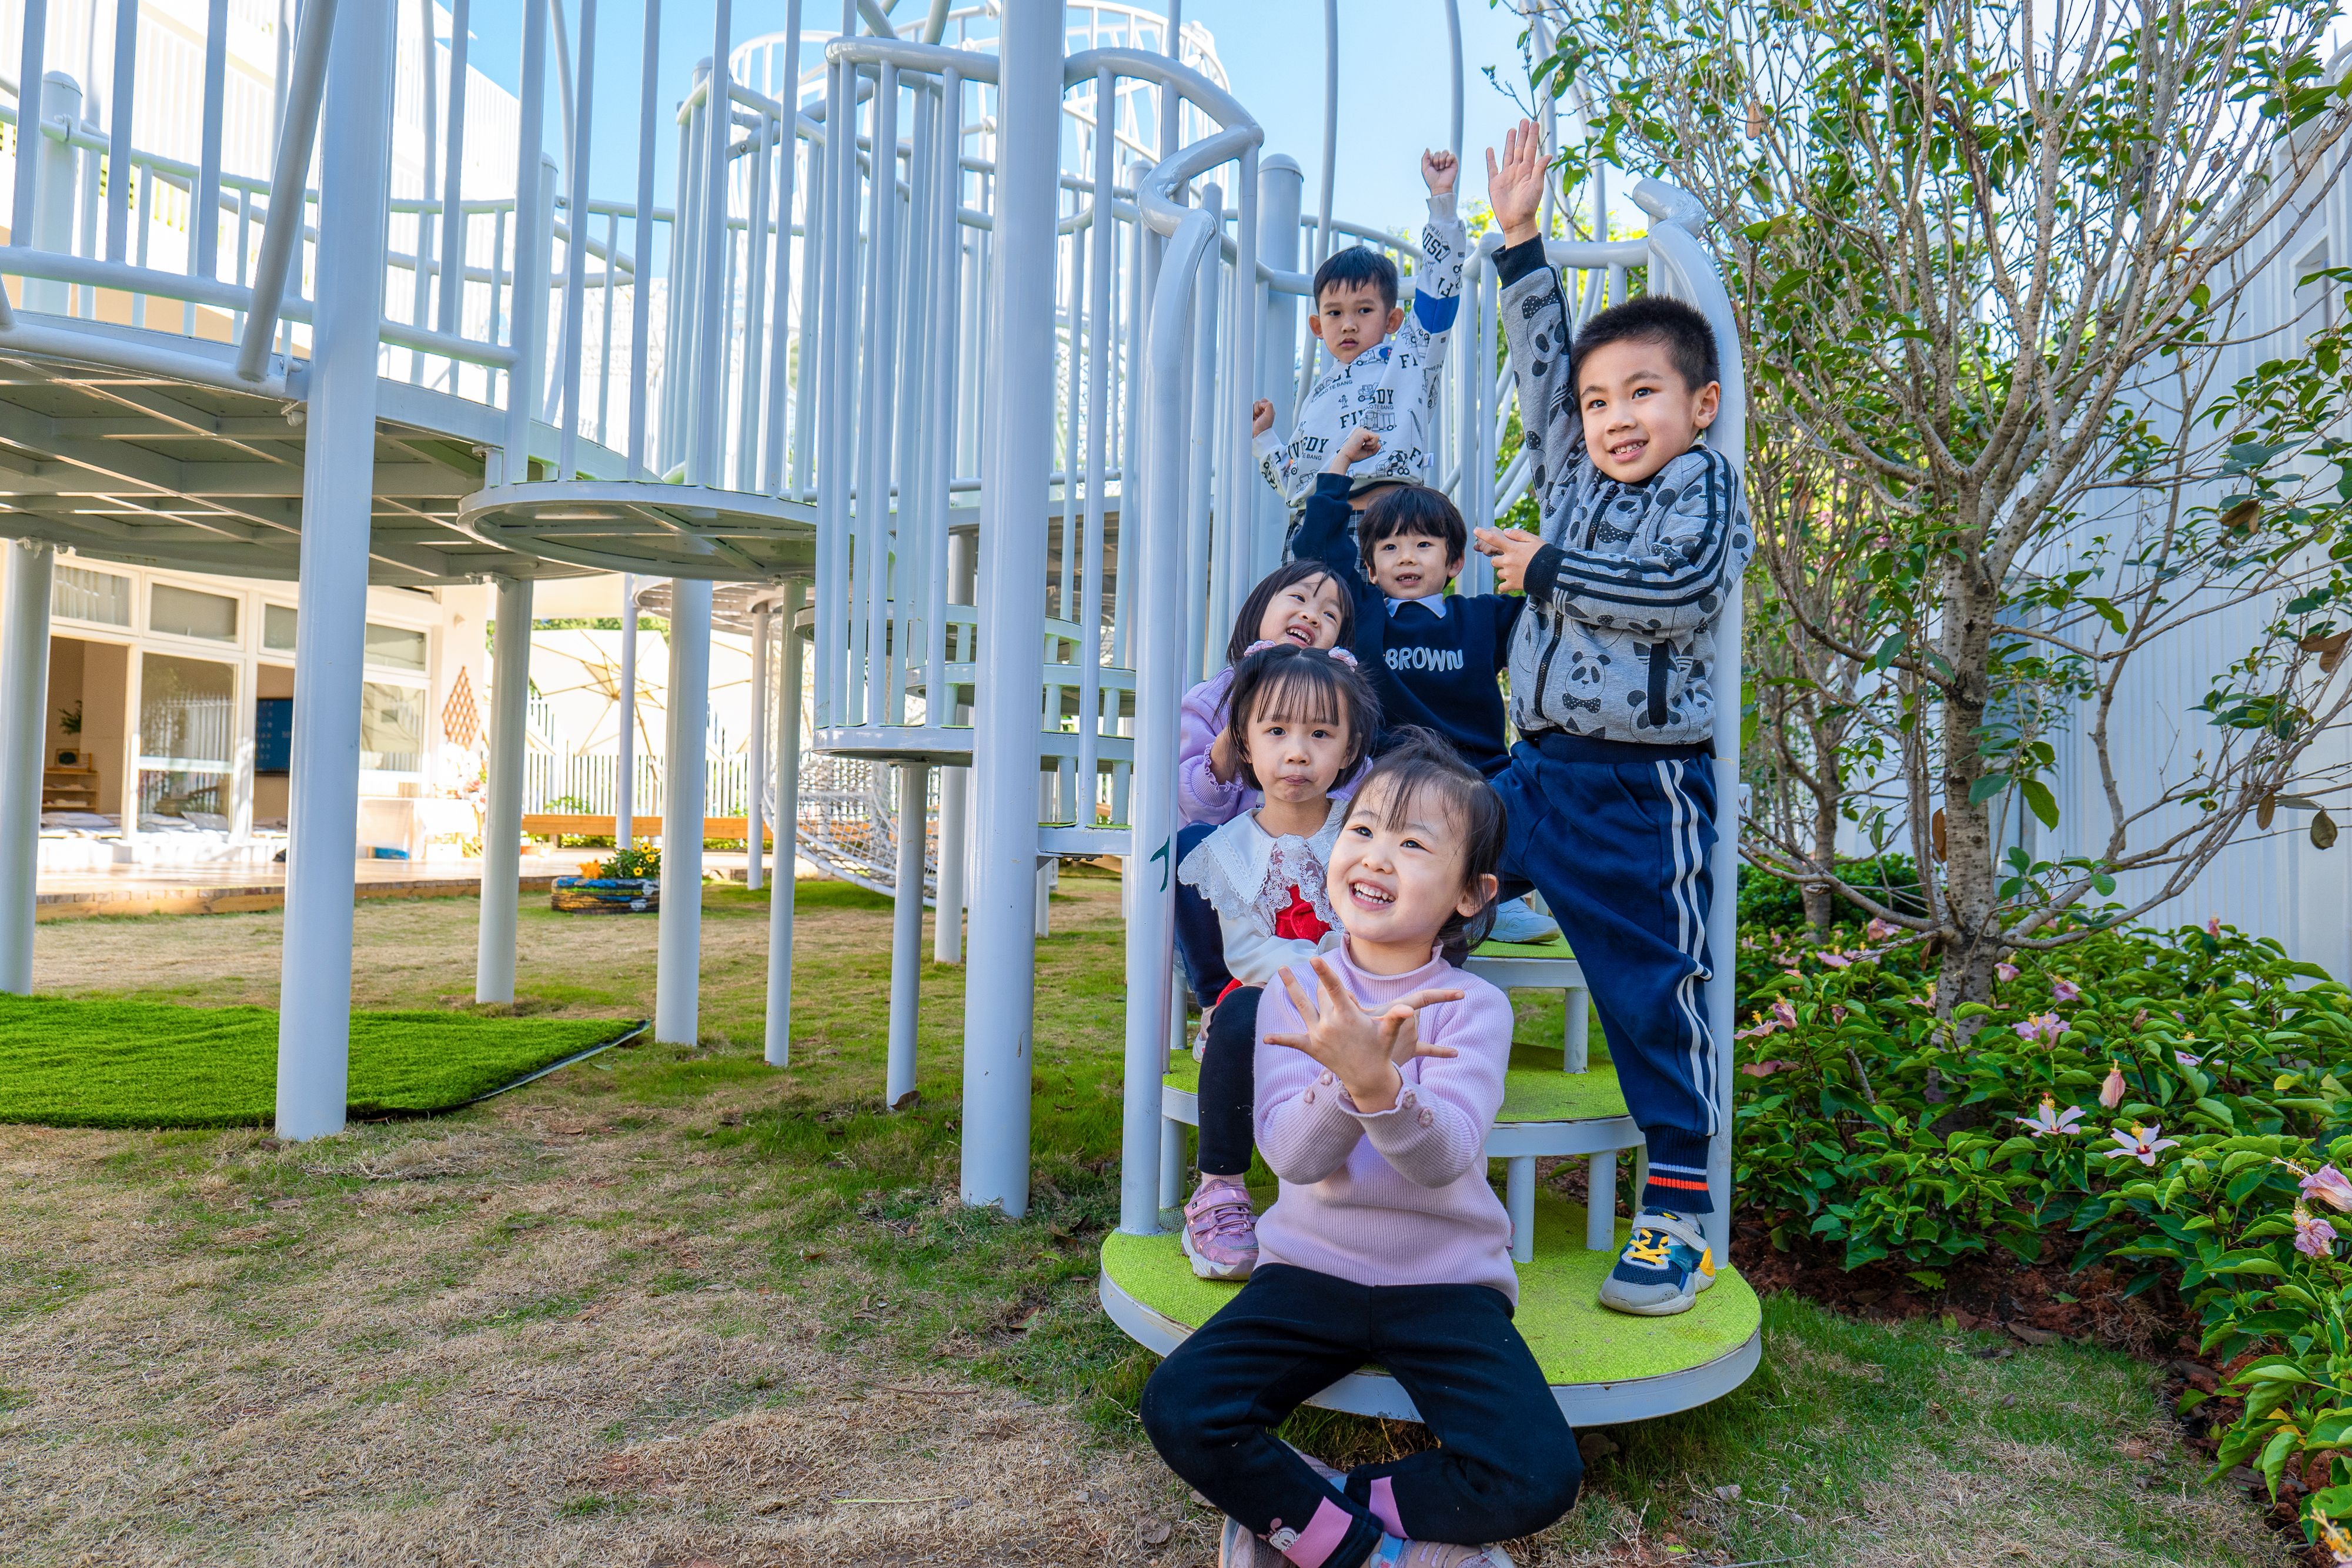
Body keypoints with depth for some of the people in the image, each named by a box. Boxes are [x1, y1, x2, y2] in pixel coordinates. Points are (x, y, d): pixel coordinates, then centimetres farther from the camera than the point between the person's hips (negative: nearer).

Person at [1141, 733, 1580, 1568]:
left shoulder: (1474, 1007, -8)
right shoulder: (1298, 992, -4)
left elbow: (1442, 1159, -23)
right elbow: (1293, 1154, -15)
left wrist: (1381, 1087, -43)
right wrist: (1348, 1080, -35)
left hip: (1444, 1283, -1)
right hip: (1312, 1267, 1)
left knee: (1538, 1478, -21)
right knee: (1177, 1409, -20)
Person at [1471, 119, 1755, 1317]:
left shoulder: (1707, 492, -2)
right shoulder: (1574, 478, 14)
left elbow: (1683, 587, -21)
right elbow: (1541, 360, 18)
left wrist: (1546, 571, -13)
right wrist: (1519, 238, 14)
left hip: (1644, 786, -6)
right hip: (1540, 765, 6)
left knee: (1651, 989, 0)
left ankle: (1677, 1210, 13)